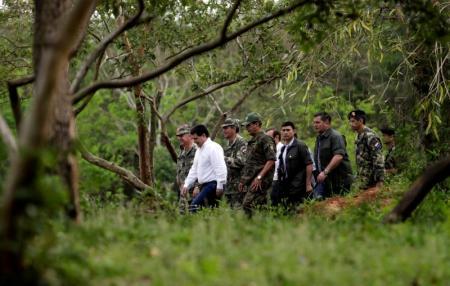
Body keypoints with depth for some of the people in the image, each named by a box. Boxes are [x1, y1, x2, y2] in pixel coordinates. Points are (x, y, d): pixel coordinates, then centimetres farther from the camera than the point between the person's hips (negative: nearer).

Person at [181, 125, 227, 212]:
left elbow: (220, 168, -18)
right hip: (204, 185, 9)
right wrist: (186, 185, 17)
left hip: (212, 185, -9)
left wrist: (219, 186, -22)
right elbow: (194, 170, 25)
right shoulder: (199, 150, 20)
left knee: (194, 206, -20)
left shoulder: (213, 148, -10)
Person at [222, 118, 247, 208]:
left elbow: (241, 161, -22)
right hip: (229, 185, 9)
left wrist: (224, 159, -16)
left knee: (238, 208, -11)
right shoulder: (228, 145, 19)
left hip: (238, 185, -9)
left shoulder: (241, 143, -10)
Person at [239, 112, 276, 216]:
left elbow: (271, 160, -16)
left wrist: (259, 177, -22)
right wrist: (242, 180, 21)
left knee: (248, 205, -19)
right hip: (250, 181, 9)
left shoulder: (265, 139, -8)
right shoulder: (251, 141, 22)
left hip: (260, 181, -9)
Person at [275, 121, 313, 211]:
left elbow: (309, 164, -13)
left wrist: (308, 184, -17)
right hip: (286, 186, 8)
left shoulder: (300, 145, -9)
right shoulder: (283, 148, 15)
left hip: (298, 186, -8)